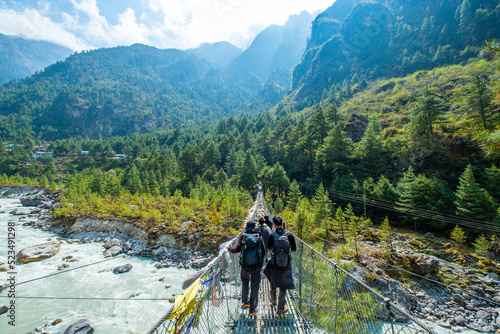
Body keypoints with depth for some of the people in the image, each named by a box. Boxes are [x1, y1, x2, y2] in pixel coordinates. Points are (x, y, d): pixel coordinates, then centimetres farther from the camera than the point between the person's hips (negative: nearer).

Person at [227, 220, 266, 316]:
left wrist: (229, 248, 7)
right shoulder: (259, 236, -5)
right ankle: (252, 309, 22)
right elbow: (263, 251, -2)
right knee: (255, 286, 13)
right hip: (256, 266, 0)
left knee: (245, 281, 28)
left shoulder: (242, 236, -8)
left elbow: (237, 249, -13)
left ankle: (244, 302, 23)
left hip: (245, 265, 1)